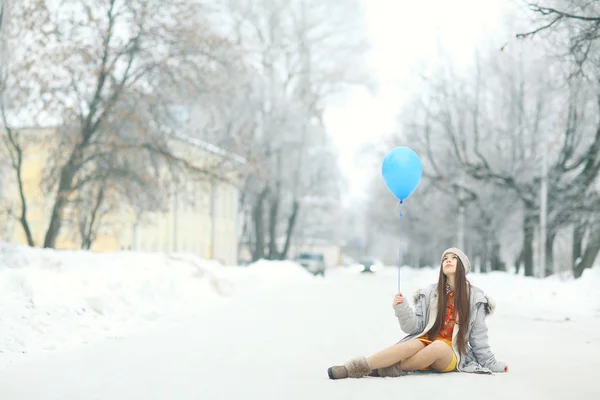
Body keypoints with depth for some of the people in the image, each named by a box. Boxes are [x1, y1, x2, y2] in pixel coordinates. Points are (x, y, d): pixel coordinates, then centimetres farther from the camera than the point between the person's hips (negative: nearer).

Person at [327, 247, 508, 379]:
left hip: (451, 355, -1)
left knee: (438, 346, -37)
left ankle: (384, 369, -36)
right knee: (412, 345, -36)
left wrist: (493, 364, 4)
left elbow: (478, 337, 7)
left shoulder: (475, 298, 3)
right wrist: (402, 308, -13)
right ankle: (354, 367, -43)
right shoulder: (430, 293, 7)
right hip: (425, 343, 1)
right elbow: (415, 327, 2)